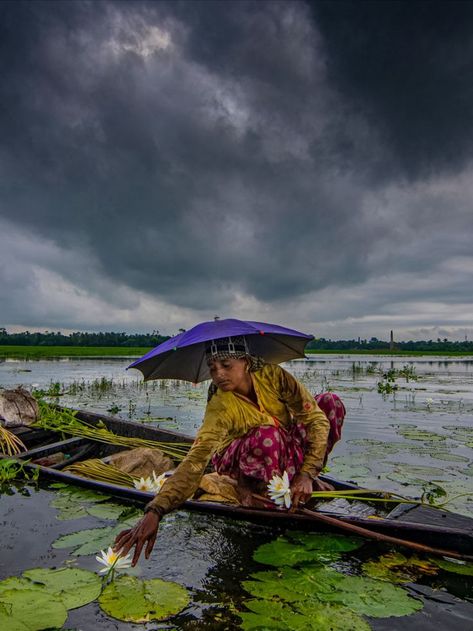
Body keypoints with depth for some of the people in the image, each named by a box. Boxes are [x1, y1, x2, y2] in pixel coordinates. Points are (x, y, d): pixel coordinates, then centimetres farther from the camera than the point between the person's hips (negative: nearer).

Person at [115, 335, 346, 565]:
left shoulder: (271, 374, -24)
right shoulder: (220, 408, -29)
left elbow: (316, 418, -23)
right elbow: (195, 461, -39)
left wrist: (306, 473, -33)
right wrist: (154, 511, -52)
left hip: (290, 450, 4)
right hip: (240, 458, -4)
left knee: (330, 402, -17)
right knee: (267, 437, -40)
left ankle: (306, 479, 1)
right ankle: (250, 484, -7)